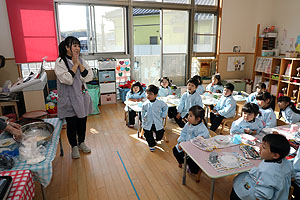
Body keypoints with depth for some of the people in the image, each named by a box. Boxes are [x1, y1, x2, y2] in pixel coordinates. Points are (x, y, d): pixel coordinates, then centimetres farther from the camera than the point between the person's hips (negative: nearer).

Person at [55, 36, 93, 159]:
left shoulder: (81, 60, 4)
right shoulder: (60, 62, -10)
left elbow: (88, 77, -6)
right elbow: (67, 79, -22)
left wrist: (79, 63, -14)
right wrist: (75, 64, -17)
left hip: (82, 97, 5)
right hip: (69, 99, -4)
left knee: (82, 121, 15)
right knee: (71, 123, 7)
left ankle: (81, 143, 37)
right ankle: (74, 146, 28)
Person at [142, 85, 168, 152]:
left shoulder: (160, 103, -11)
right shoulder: (145, 104, -9)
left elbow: (165, 107, 10)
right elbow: (143, 114, 3)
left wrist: (163, 116, 7)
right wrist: (143, 123, 5)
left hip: (158, 124, 0)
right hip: (148, 124, 0)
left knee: (159, 136, 8)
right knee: (148, 136, 2)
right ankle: (151, 145, 32)